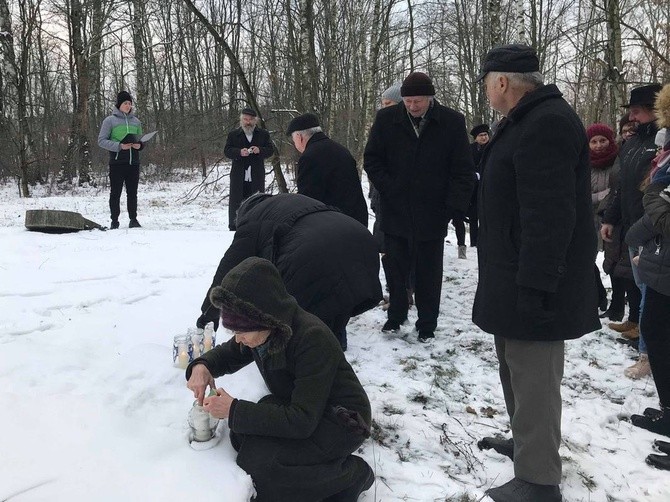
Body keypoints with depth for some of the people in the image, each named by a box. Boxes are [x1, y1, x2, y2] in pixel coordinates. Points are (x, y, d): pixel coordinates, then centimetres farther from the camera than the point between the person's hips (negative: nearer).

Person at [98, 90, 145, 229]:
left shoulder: (136, 121, 13)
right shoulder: (110, 120, -1)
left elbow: (139, 139, 22)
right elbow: (101, 140, -3)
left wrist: (139, 145, -2)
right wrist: (119, 146, -16)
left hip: (133, 162, 4)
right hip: (117, 162, -4)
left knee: (132, 193, 7)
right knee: (115, 193, 2)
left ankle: (133, 219, 13)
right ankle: (114, 221, 9)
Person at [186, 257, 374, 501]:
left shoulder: (313, 339, -32)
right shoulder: (263, 330, -9)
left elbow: (302, 420, -33)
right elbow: (228, 354, 11)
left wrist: (235, 410, -32)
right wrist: (202, 366, -13)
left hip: (342, 421, -8)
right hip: (297, 406, 8)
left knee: (258, 462, -24)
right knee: (241, 437, -13)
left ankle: (351, 475, -5)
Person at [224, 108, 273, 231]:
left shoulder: (263, 134, 9)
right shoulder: (233, 135, 7)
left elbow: (270, 150, 5)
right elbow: (227, 151, 0)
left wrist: (260, 150, -16)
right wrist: (239, 152, -19)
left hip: (257, 177, 1)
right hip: (238, 176, -1)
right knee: (235, 202, 1)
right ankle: (233, 227, 7)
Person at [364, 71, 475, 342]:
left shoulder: (452, 122, -6)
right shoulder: (386, 119, -3)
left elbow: (463, 170, -2)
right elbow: (372, 160, 4)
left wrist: (453, 205, -11)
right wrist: (388, 189, -7)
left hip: (432, 215, -1)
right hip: (395, 212, 1)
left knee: (429, 273, 10)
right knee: (395, 268, 14)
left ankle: (427, 324, 25)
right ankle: (395, 315, 34)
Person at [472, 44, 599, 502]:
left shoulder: (547, 124, -19)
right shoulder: (530, 120, 16)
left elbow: (550, 215, -26)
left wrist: (534, 285, -26)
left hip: (534, 281, -11)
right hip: (515, 276, 11)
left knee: (533, 377, -2)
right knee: (516, 368, 22)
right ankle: (526, 442, 39)